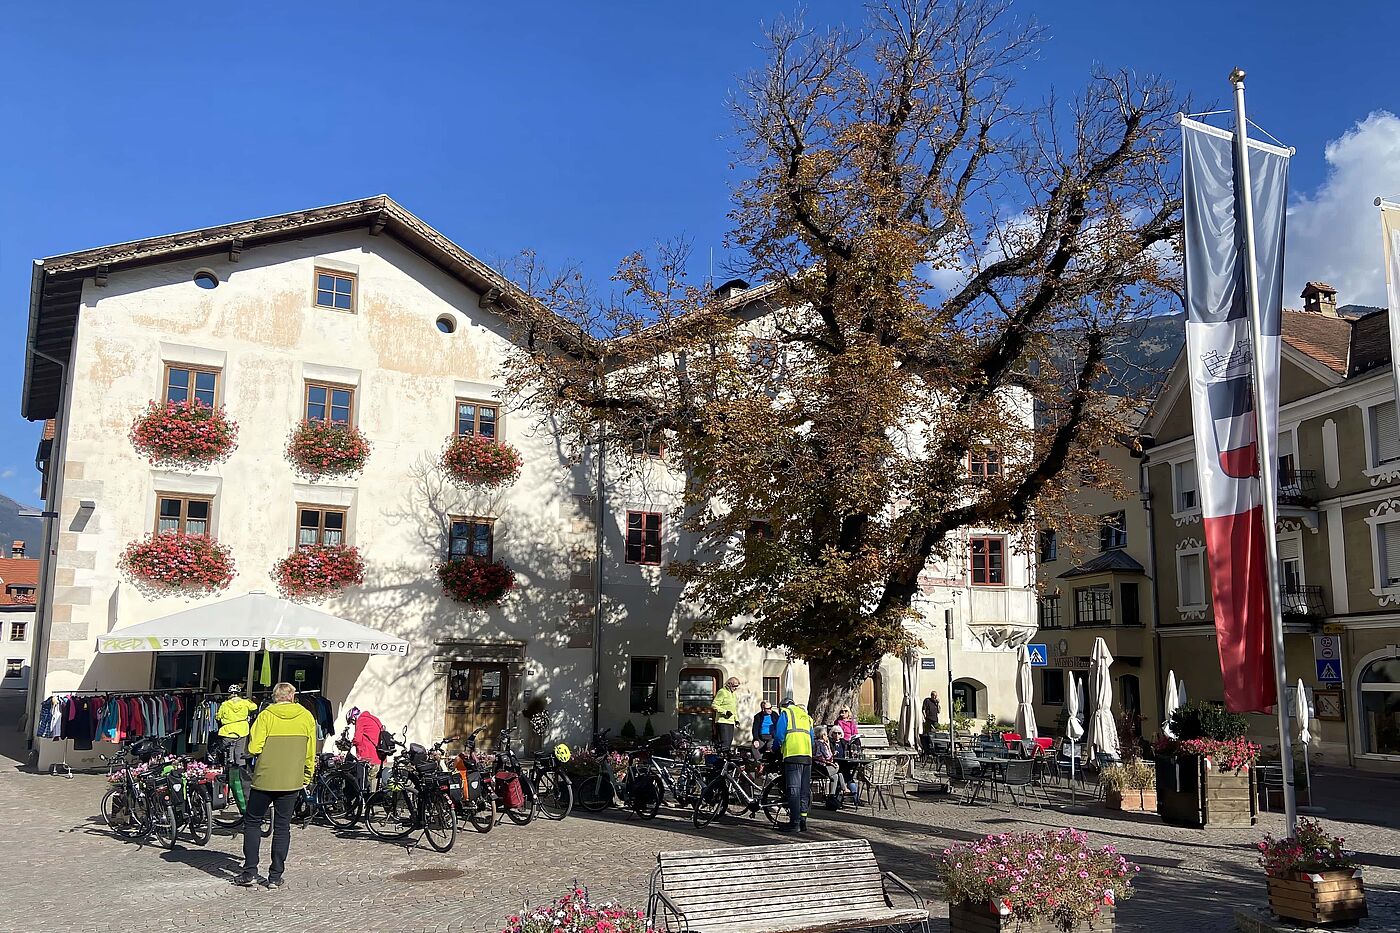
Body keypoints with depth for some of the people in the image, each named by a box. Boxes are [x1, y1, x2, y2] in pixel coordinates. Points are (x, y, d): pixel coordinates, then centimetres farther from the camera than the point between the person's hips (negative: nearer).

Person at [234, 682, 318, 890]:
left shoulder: (266, 715, -5)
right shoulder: (306, 717, 2)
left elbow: (253, 748, -12)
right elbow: (310, 753, 6)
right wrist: (307, 777, 19)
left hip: (265, 779, -2)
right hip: (291, 781, 2)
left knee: (252, 823, 14)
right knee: (282, 828, 9)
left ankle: (250, 872, 11)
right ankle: (275, 877, 9)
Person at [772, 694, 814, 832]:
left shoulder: (785, 713, 7)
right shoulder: (806, 716, 26)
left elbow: (779, 735, -2)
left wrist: (775, 748, 15)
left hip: (792, 755, -6)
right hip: (807, 755, 6)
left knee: (793, 790, -7)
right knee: (805, 791, 9)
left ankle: (794, 822, -9)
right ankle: (803, 821, 11)